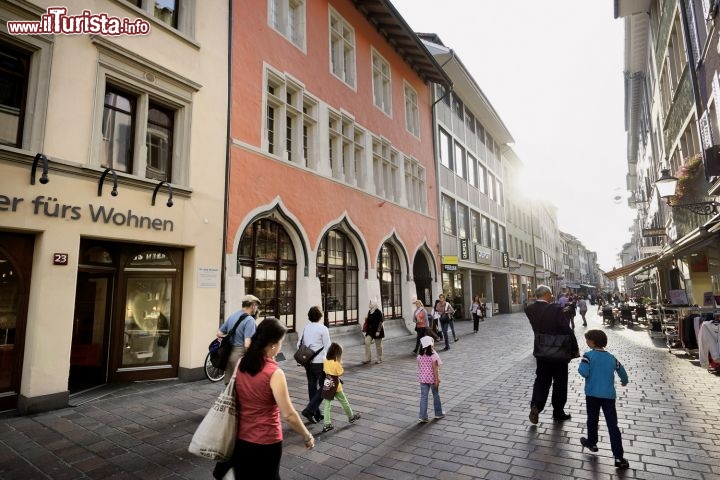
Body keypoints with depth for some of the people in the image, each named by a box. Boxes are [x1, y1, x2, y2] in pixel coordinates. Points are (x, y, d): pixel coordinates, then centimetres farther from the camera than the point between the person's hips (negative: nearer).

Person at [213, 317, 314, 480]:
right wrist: (307, 436, -10)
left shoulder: (241, 364, -6)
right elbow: (288, 414, -22)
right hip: (266, 441, -5)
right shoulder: (274, 373, -25)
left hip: (241, 437, 5)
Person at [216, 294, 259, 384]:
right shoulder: (249, 320, -16)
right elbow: (247, 345, -23)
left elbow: (219, 334, 19)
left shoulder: (232, 316, 10)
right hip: (241, 354, -8)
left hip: (229, 354, 8)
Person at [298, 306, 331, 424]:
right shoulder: (323, 329, -13)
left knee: (312, 387, 14)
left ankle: (316, 414, 23)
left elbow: (299, 345, 7)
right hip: (319, 362, -6)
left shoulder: (305, 328, 3)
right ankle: (309, 410, -6)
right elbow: (328, 347, -10)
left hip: (307, 362, 6)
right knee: (323, 387, 6)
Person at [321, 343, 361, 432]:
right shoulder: (336, 363, -20)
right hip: (335, 386, -4)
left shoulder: (325, 361, -2)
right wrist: (340, 363, -7)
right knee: (344, 402, 16)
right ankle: (351, 417, 34)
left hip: (326, 385, 4)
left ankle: (326, 424, 3)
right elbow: (341, 373, -15)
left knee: (326, 405, 6)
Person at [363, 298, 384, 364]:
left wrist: (378, 331, -19)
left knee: (378, 345, 6)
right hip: (370, 330, 6)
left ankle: (379, 359, 20)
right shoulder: (369, 312, 7)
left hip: (377, 330, -6)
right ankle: (367, 359, 2)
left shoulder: (378, 312, -13)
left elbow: (380, 322, -14)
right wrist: (366, 329, 14)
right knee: (367, 342, -6)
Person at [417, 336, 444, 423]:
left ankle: (422, 416, 4)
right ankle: (438, 413, 32)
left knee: (423, 397, 6)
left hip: (423, 379, 3)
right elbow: (435, 369, -17)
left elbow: (419, 367, 5)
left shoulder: (420, 355, -3)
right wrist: (437, 379, -12)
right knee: (436, 395, 16)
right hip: (432, 378, -3)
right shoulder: (433, 355, -17)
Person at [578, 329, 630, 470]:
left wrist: (580, 368, 1)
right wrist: (624, 381, 45)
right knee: (613, 425, 2)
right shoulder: (612, 357, 7)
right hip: (609, 395, 3)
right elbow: (621, 370, 24)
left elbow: (584, 372, -22)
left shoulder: (588, 355, -10)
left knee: (592, 420, 17)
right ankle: (619, 457, 0)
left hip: (593, 394, -3)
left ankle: (592, 443, 34)